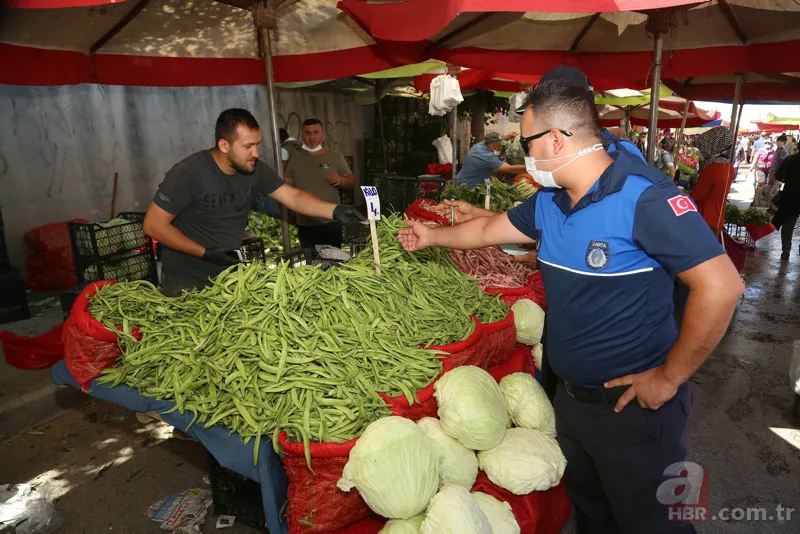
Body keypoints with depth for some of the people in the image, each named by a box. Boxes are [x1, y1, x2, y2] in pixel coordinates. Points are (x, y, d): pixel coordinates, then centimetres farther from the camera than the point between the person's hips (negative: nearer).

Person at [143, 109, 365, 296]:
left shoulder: (255, 169, -8)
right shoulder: (189, 173, -22)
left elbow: (293, 197, -7)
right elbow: (154, 225, -19)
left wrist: (334, 210, -22)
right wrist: (206, 252, -22)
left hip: (232, 272, 5)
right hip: (188, 281, -5)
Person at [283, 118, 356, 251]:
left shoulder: (335, 156, 3)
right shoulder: (295, 159, 9)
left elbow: (351, 181, 6)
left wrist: (342, 180, -16)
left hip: (331, 223, -2)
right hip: (304, 225, 2)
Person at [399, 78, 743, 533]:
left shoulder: (644, 196, -24)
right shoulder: (549, 202, 0)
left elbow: (721, 287, -27)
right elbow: (488, 230, 15)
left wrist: (669, 378, -21)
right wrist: (432, 236, 25)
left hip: (634, 404, -7)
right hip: (571, 396, 7)